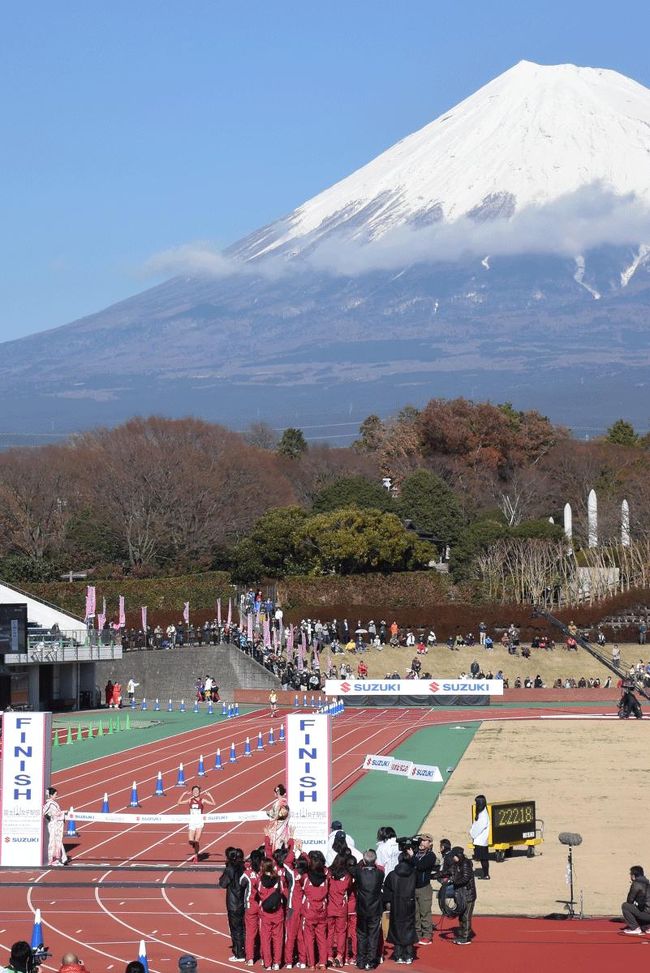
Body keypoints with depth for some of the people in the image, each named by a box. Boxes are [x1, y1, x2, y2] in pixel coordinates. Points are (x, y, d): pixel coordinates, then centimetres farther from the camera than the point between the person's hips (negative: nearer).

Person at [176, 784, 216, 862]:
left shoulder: (202, 800, -1)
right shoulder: (190, 800, 7)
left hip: (199, 823, -3)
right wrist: (183, 794, -4)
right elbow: (179, 802, 5)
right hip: (191, 823, 3)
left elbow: (213, 804, -11)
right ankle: (195, 853, 26)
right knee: (191, 841, -4)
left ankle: (196, 856, 13)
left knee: (196, 841, -7)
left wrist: (209, 795, -21)